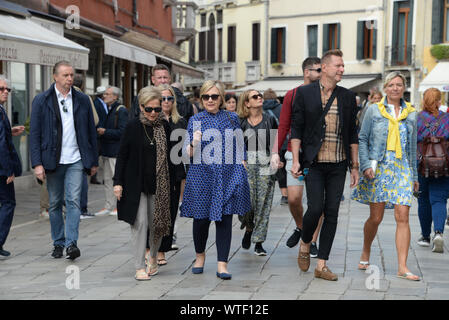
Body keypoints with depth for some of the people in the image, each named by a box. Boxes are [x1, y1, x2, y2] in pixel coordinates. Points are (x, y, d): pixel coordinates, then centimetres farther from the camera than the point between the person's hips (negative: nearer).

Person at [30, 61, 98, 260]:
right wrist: (37, 163, -9)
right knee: (55, 203, 8)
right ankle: (58, 243, 19)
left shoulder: (82, 100, 7)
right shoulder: (41, 100, 0)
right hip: (53, 161, 0)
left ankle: (71, 243, -12)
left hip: (76, 160, 0)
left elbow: (91, 131, 11)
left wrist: (94, 161, 9)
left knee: (73, 200, -11)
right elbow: (34, 134, -2)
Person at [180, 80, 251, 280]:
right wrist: (194, 144, -19)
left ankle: (222, 264, 4)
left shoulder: (232, 118, 8)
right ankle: (200, 255, 31)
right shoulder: (195, 121, 4)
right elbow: (187, 153, 1)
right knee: (201, 218, 6)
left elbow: (240, 146, 16)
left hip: (228, 175, 1)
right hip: (201, 175, 0)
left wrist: (242, 165, 9)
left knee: (224, 219, -1)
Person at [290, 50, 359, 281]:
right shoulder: (304, 93, 2)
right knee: (316, 208, -13)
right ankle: (304, 244, 19)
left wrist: (355, 166, 9)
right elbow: (296, 129, 1)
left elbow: (352, 134, 12)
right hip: (314, 163, -3)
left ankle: (321, 265, 8)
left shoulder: (347, 97, 10)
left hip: (338, 165, 3)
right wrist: (295, 160, -7)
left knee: (332, 212, 1)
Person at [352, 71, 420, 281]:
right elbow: (362, 139, 4)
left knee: (403, 217, -8)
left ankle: (402, 267, -7)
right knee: (375, 218, 0)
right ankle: (365, 254, 25)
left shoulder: (411, 114, 12)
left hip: (402, 169, 2)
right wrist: (366, 165, -8)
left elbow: (413, 146, 17)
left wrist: (414, 176, 15)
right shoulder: (374, 110, 4)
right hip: (379, 168, -2)